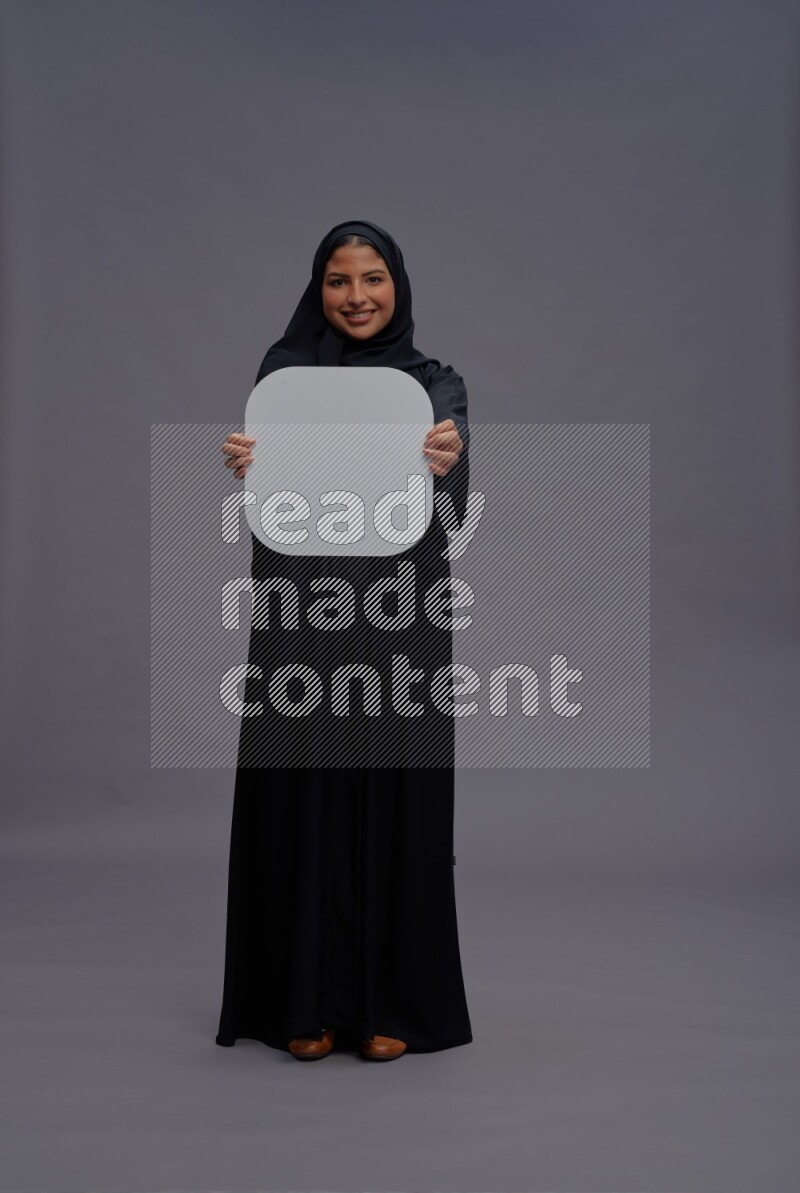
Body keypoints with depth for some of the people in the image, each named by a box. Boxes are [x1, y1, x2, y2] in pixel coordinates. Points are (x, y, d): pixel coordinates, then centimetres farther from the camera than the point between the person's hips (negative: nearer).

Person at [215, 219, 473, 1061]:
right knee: (301, 803, 3)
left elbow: (447, 489, -15)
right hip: (300, 620, 0)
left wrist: (444, 460, -39)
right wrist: (247, 461, -34)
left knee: (394, 803, 3)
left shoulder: (434, 383, 6)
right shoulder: (285, 371, 6)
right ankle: (306, 1003, 18)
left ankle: (390, 1004, 18)